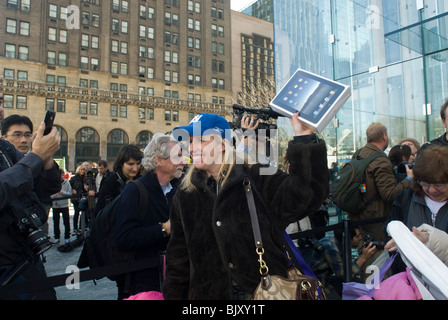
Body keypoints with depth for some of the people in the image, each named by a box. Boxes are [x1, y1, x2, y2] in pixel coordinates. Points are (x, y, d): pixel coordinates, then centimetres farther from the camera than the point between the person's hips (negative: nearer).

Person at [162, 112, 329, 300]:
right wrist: (174, 295, 7)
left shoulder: (257, 180, -9)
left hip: (264, 291, -2)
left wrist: (305, 140, -31)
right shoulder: (185, 195, 2)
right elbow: (178, 257, 8)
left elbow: (304, 196, -25)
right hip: (210, 293, 3)